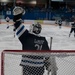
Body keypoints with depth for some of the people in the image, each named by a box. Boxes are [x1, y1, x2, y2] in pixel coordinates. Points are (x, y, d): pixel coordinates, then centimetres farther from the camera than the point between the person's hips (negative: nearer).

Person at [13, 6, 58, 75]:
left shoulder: (27, 37, -12)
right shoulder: (43, 40, 0)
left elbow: (20, 28, -13)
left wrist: (17, 16, -7)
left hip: (28, 66, -3)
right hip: (39, 67, 4)